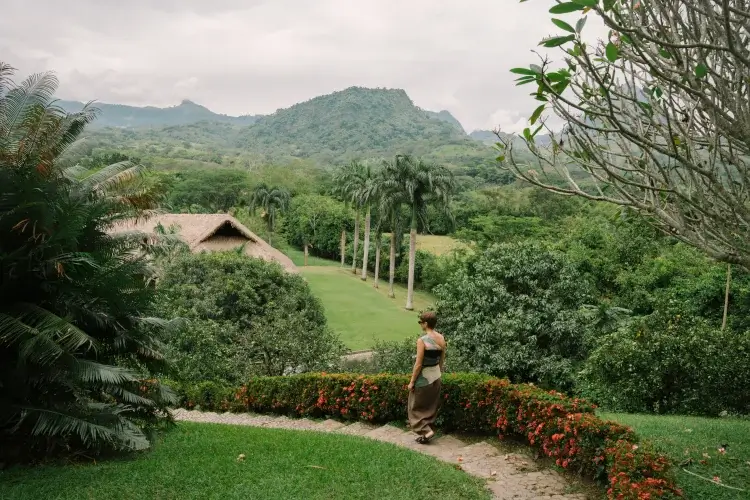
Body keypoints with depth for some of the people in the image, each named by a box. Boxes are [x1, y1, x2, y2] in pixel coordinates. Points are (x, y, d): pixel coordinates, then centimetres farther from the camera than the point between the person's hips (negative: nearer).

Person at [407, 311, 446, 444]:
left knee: (416, 406, 10)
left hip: (424, 377, -7)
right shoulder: (441, 338, -2)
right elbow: (442, 360, 8)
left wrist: (412, 382, -10)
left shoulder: (422, 340, -23)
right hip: (436, 375, 7)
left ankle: (426, 431, 2)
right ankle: (427, 427, 30)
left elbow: (418, 364, -20)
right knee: (431, 406, 19)